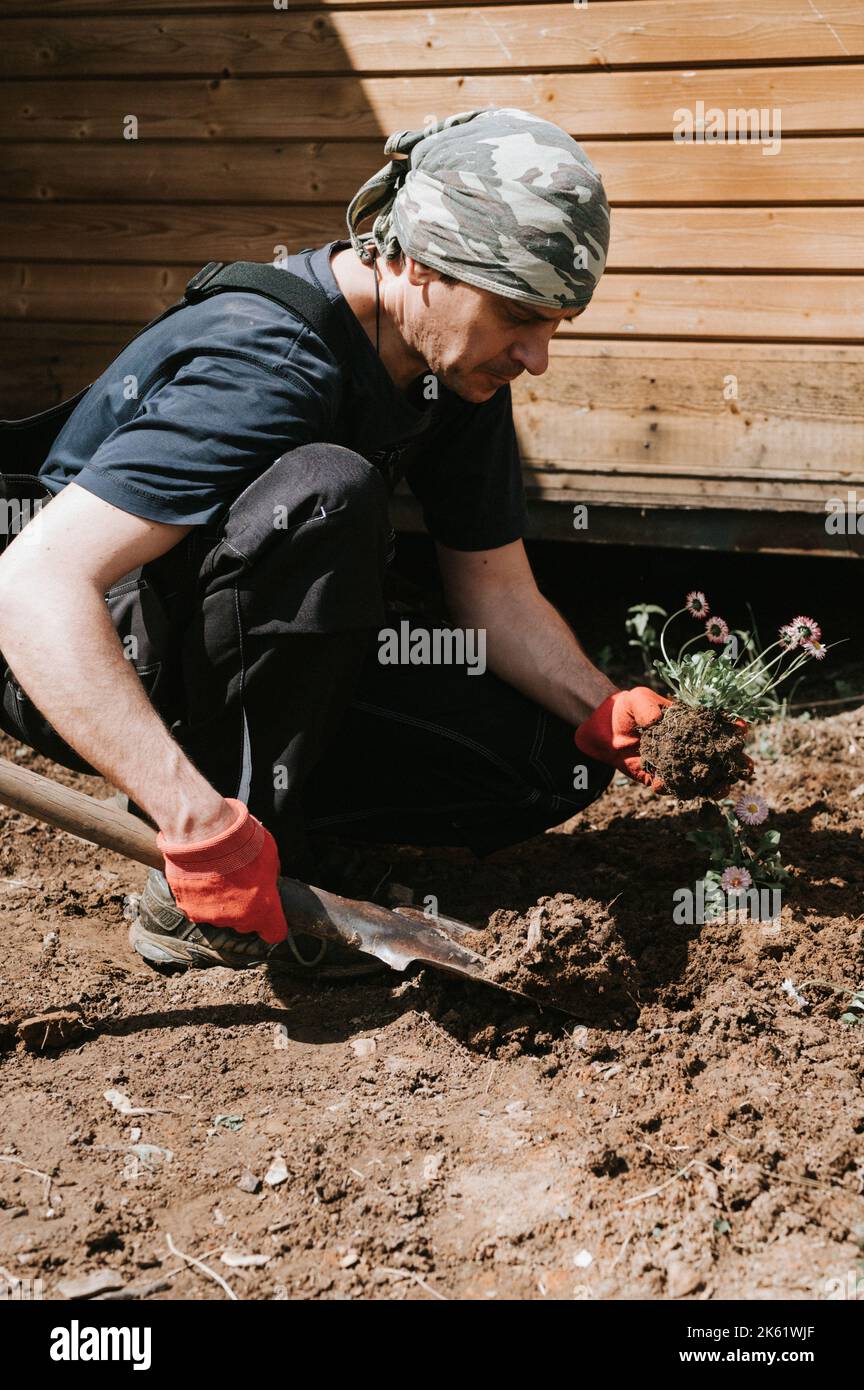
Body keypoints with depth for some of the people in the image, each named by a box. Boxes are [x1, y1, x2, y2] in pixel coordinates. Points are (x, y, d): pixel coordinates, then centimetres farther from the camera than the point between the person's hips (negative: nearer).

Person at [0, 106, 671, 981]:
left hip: (280, 661, 7)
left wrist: (604, 713, -18)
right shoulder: (267, 363, -31)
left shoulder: (460, 372, -5)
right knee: (326, 492, -36)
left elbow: (496, 593, 1)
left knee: (557, 761, -6)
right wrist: (199, 822, -46)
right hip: (114, 669, -7)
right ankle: (201, 904, -25)